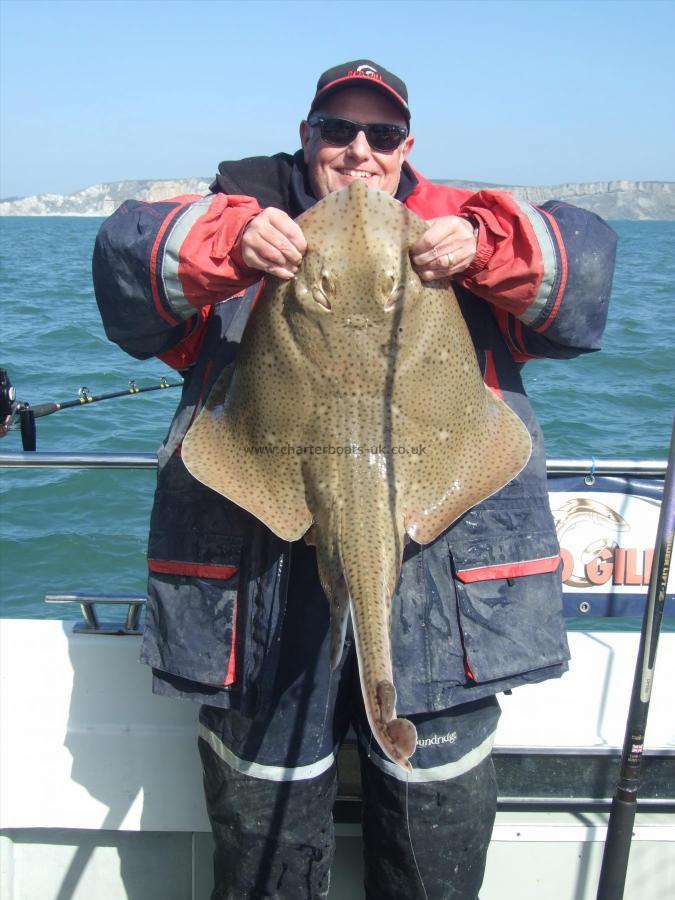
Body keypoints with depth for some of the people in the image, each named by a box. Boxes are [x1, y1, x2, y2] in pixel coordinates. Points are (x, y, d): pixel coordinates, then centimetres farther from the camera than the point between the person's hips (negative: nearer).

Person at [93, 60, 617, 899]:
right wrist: (227, 241, -25)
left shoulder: (460, 225, 12)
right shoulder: (250, 216, 9)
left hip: (439, 572, 1)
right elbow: (127, 252, -5)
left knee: (439, 812, 15)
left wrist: (484, 247, -21)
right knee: (262, 813, 16)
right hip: (262, 578, 0)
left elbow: (586, 259, -1)